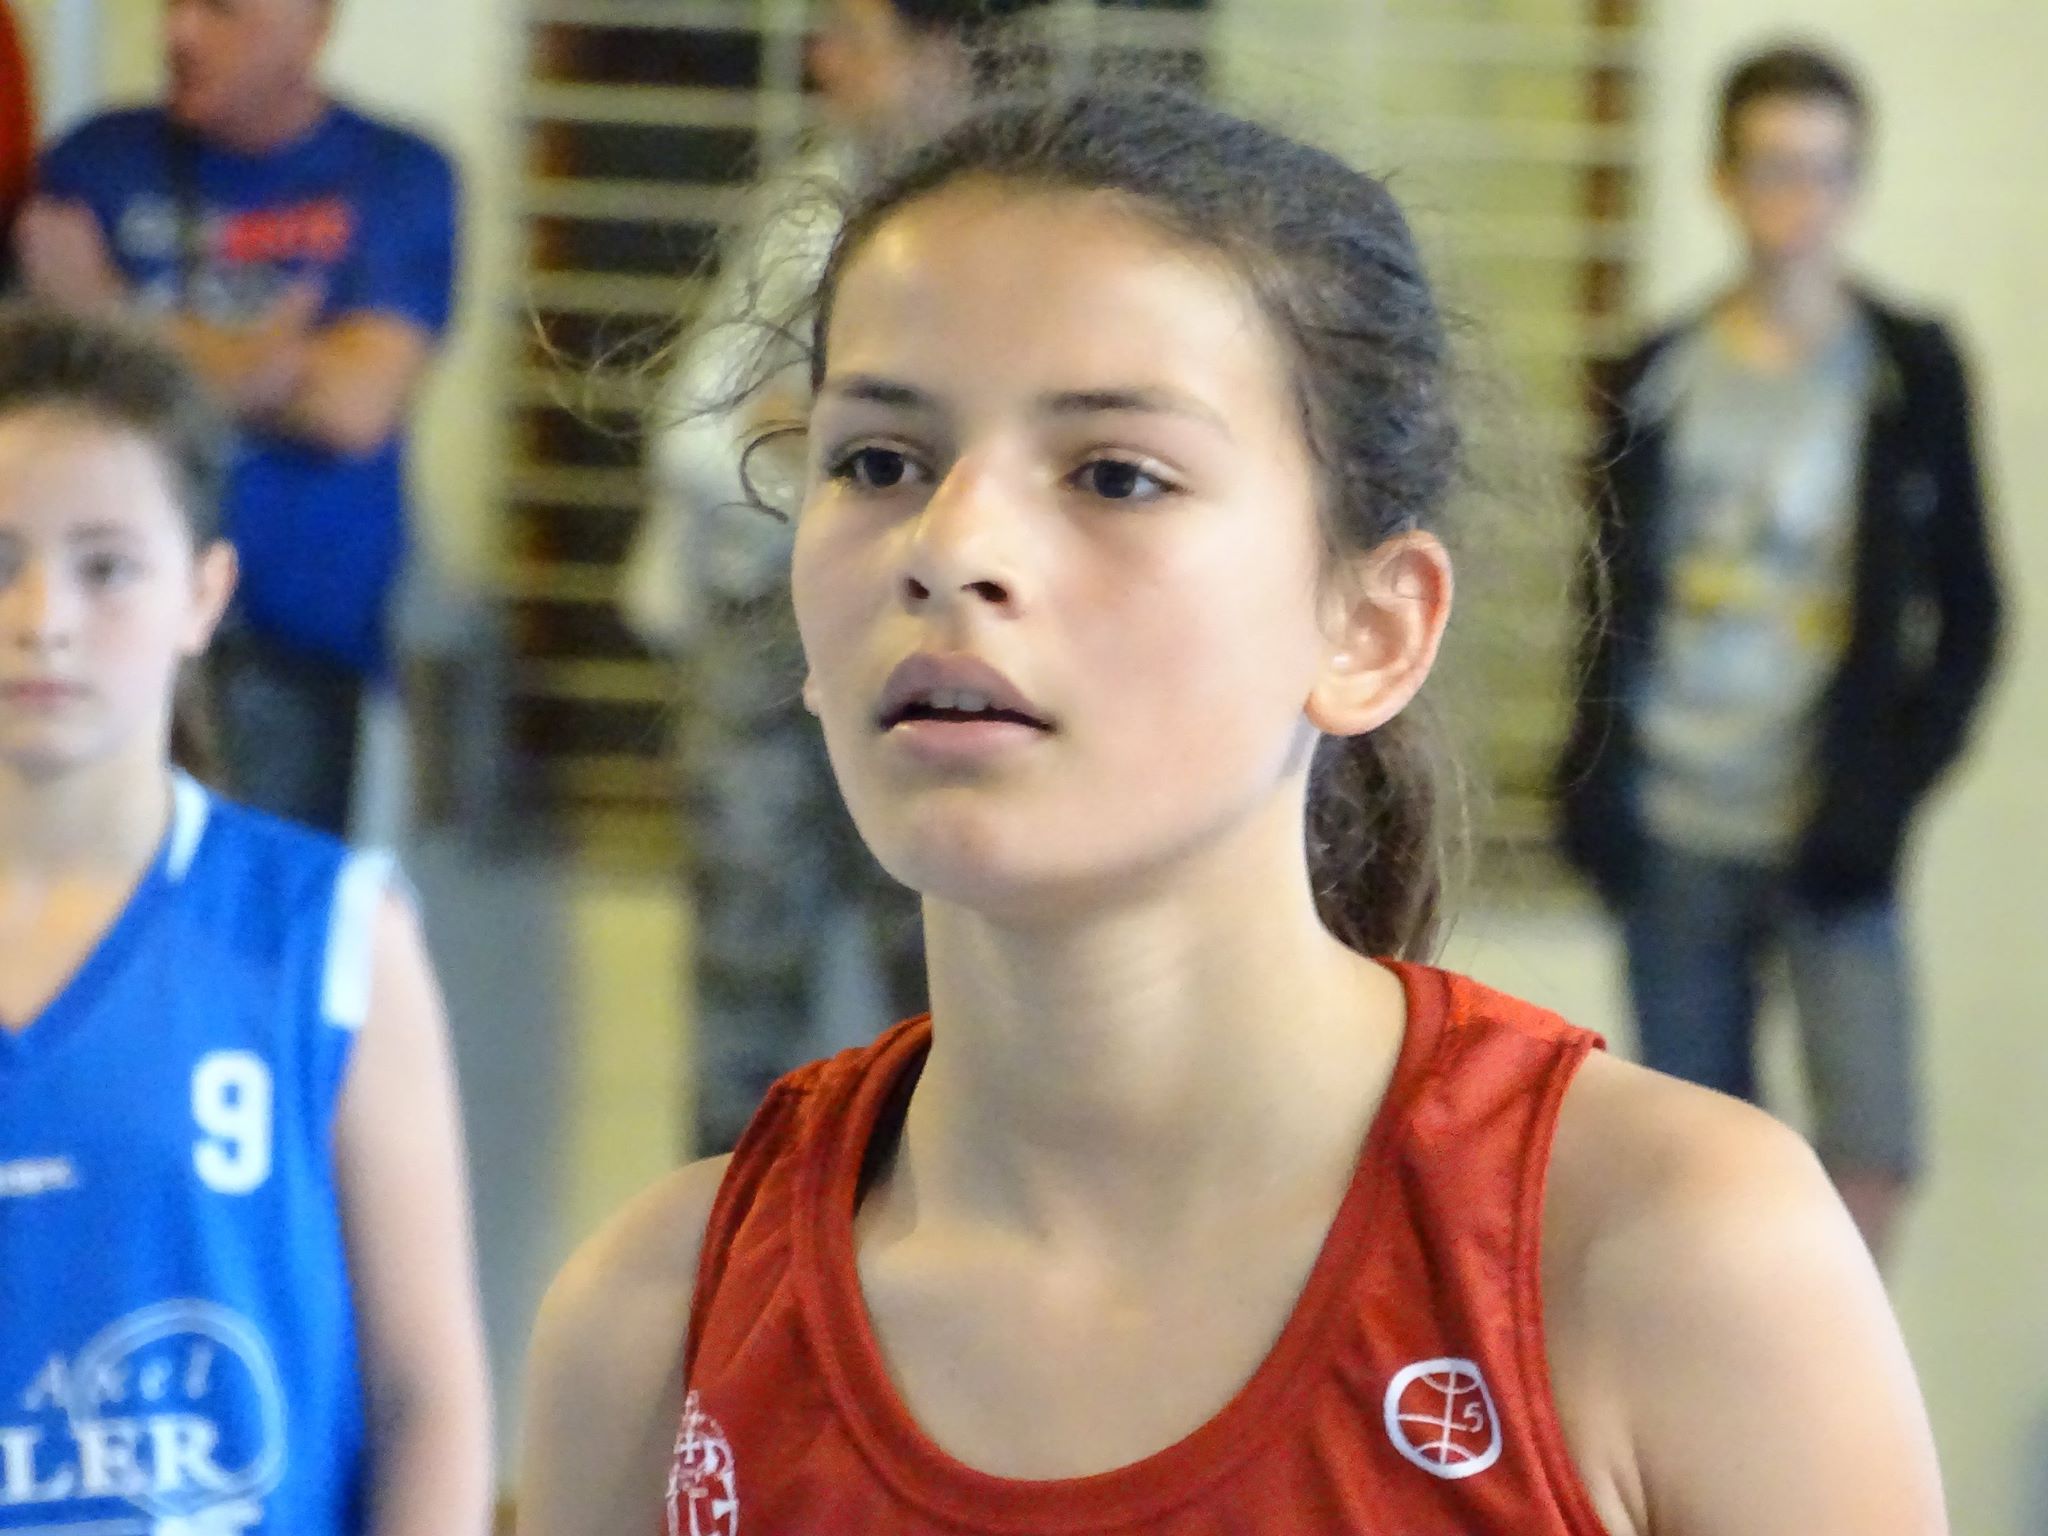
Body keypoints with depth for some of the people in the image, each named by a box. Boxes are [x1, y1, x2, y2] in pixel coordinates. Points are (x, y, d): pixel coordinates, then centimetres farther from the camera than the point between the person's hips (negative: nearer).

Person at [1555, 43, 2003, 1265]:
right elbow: (1615, 602, 12)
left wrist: (1899, 781, -8)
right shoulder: (1660, 382, 6)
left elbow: (1970, 611, 2)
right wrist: (1592, 780, 2)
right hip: (1677, 832, 2)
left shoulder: (1911, 374, 2)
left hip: (1832, 838, -2)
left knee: (1873, 1150, -13)